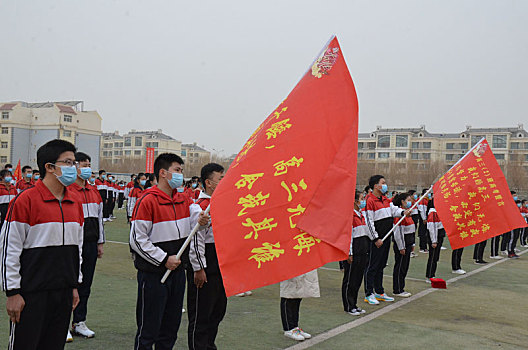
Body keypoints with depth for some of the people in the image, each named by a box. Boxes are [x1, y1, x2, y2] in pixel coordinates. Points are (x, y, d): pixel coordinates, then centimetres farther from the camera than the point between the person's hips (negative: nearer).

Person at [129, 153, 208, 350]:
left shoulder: (182, 200, 10)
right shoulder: (148, 201, -14)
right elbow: (137, 240, -16)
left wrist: (202, 218, -25)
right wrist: (164, 259, -16)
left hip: (177, 271, 7)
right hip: (153, 274, -7)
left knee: (171, 325, 18)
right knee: (149, 327, 3)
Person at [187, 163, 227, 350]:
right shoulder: (201, 207, -17)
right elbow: (196, 240, -20)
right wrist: (198, 268, -20)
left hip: (221, 268, 9)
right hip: (205, 270, -9)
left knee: (218, 309, 18)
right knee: (201, 313, 1)